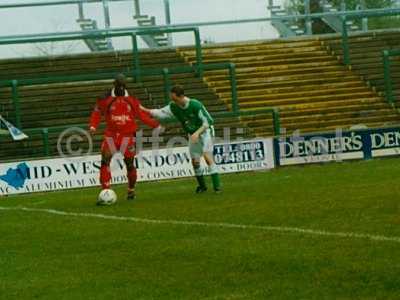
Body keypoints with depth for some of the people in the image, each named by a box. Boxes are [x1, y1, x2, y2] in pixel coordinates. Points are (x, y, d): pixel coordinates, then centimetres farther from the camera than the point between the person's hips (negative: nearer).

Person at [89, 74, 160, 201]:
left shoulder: (131, 100, 4)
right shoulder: (106, 99, -1)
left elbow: (141, 114, 9)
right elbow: (97, 113, 2)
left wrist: (155, 124, 1)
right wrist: (93, 126, -14)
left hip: (127, 135, 1)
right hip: (111, 134, -1)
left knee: (130, 164, 4)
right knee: (105, 162, -14)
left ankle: (131, 190, 24)